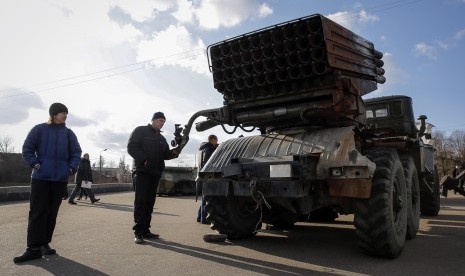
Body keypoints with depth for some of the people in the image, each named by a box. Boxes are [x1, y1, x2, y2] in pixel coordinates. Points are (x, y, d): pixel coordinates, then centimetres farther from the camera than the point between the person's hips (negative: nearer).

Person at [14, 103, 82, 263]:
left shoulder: (69, 133, 10)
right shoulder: (39, 129, 3)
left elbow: (76, 152, 10)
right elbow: (27, 149, 2)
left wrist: (71, 168, -3)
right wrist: (35, 164, -9)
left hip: (60, 179, 3)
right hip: (40, 177, -2)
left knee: (52, 213, 6)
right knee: (37, 212, -4)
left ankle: (45, 243, 16)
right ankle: (34, 248, -1)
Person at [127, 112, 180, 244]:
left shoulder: (161, 138, 21)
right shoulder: (140, 131, 2)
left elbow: (165, 154, 17)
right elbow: (131, 147, -8)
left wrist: (173, 152, -5)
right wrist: (144, 159, -20)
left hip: (155, 173, 7)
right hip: (142, 171, -6)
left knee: (150, 202, 6)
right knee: (140, 201, -8)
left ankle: (145, 230, 11)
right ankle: (138, 232, -7)